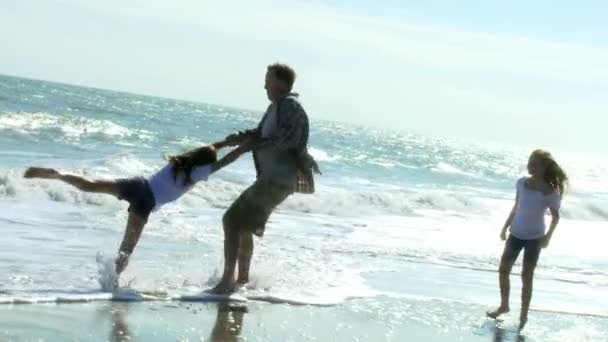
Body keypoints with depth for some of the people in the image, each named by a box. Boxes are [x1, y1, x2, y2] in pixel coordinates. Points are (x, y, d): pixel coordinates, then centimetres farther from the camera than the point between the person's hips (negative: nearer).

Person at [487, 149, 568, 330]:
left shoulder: (549, 191, -16)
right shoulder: (522, 182, -1)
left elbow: (555, 216, -8)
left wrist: (548, 236, -16)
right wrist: (505, 227, 13)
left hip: (534, 238, -5)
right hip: (516, 234, 5)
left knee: (526, 277, 1)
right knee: (503, 270, 10)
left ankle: (523, 315, 13)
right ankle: (504, 305, 30)